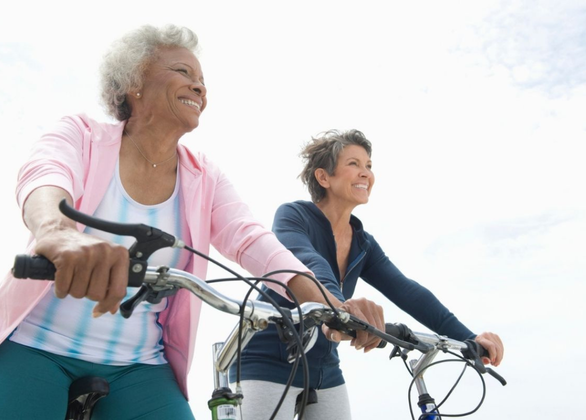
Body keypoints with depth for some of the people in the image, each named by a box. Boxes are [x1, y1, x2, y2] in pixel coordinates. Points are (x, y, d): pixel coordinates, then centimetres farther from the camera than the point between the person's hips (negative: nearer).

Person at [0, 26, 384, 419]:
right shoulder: (81, 135, -4)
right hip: (36, 345, -2)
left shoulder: (205, 178, 3)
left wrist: (330, 307, -29)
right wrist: (55, 232, -51)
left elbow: (252, 241, -12)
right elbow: (44, 178, -25)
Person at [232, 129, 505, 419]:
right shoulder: (292, 215, -11)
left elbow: (407, 292, -5)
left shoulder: (364, 245, 5)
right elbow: (307, 263, -32)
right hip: (268, 365, -5)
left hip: (325, 372, 6)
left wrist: (467, 338, -18)